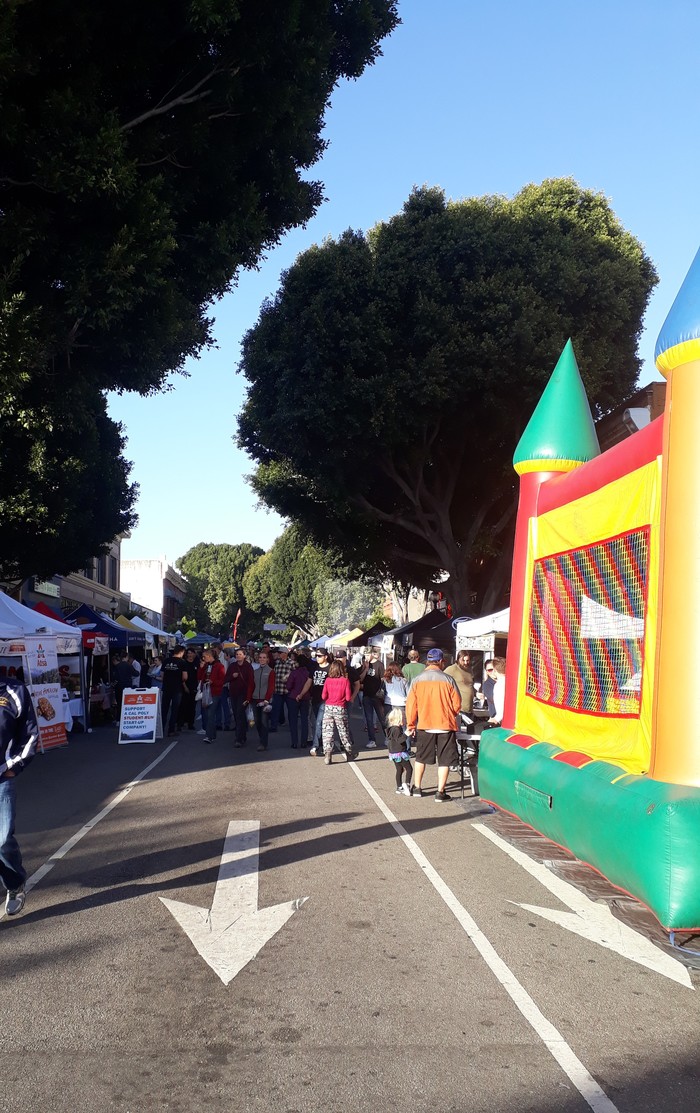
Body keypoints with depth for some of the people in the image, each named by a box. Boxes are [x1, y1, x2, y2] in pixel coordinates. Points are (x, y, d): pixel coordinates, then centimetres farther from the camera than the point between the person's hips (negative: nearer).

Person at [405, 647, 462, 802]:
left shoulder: (417, 680, -4)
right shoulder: (448, 680, -7)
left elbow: (411, 705, -2)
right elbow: (457, 705, -2)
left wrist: (410, 725, 10)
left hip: (424, 725, 2)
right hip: (446, 726, -2)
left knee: (421, 758, 19)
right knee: (444, 760, 7)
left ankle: (417, 788, 26)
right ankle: (440, 792, 6)